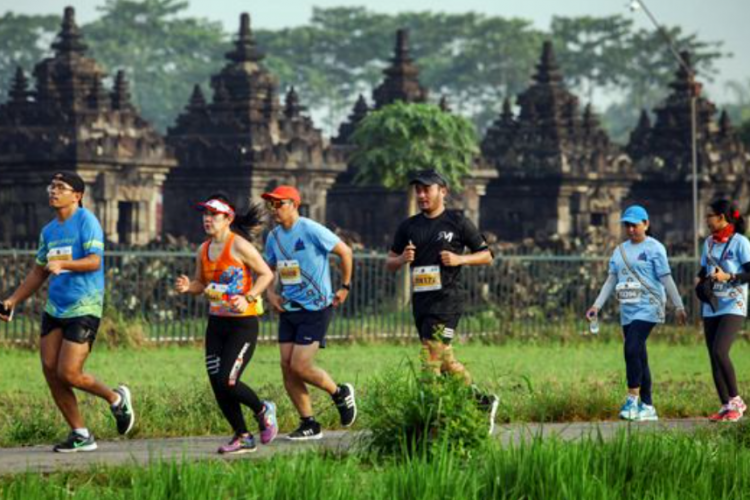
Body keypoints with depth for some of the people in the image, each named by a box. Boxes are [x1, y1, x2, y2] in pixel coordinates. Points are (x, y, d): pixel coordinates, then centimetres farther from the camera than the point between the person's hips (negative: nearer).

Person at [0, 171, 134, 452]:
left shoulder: (86, 221, -8)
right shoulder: (49, 231, 14)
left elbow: (94, 261, -19)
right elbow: (39, 273, 23)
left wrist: (63, 264, -34)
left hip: (84, 308, -8)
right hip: (54, 308, 8)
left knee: (68, 373, -13)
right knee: (50, 370, 0)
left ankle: (116, 399, 15)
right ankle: (80, 435, 9)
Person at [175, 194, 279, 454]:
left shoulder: (239, 246, -12)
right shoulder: (204, 250, 8)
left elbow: (266, 274, -9)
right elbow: (201, 283, 19)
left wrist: (248, 298, -22)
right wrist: (187, 286, -3)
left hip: (243, 323, -7)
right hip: (216, 323, 7)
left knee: (227, 382, -14)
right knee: (217, 385, 3)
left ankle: (263, 410, 14)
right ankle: (242, 437, 16)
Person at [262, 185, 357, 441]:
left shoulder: (311, 231, -14)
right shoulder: (273, 237, 8)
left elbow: (345, 252, -6)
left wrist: (345, 287, -2)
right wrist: (270, 293, 5)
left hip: (316, 308, -7)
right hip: (288, 310, 7)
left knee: (300, 366, -13)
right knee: (287, 367, 0)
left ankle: (341, 393, 14)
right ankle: (309, 424, 10)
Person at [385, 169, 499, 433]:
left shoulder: (458, 222, 0)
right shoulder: (409, 226, 14)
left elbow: (486, 255, 5)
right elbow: (389, 263, 16)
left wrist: (460, 259, -11)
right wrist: (402, 259, -6)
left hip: (447, 299, -6)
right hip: (421, 300, 6)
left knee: (431, 358, -16)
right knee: (444, 361, 12)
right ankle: (482, 401, 26)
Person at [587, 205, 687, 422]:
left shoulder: (654, 248, -3)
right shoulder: (620, 250, 17)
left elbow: (666, 279, -4)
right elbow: (611, 280, 17)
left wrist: (679, 306, -5)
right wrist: (597, 305, 8)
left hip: (648, 308, -7)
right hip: (628, 311, 7)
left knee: (632, 349, -21)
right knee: (639, 357, 7)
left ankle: (632, 400, -18)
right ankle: (647, 406, 10)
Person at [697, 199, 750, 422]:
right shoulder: (709, 243, 15)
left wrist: (728, 276, -22)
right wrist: (701, 281, 3)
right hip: (711, 308, 7)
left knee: (720, 352, -21)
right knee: (714, 356, 2)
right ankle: (726, 406, 6)